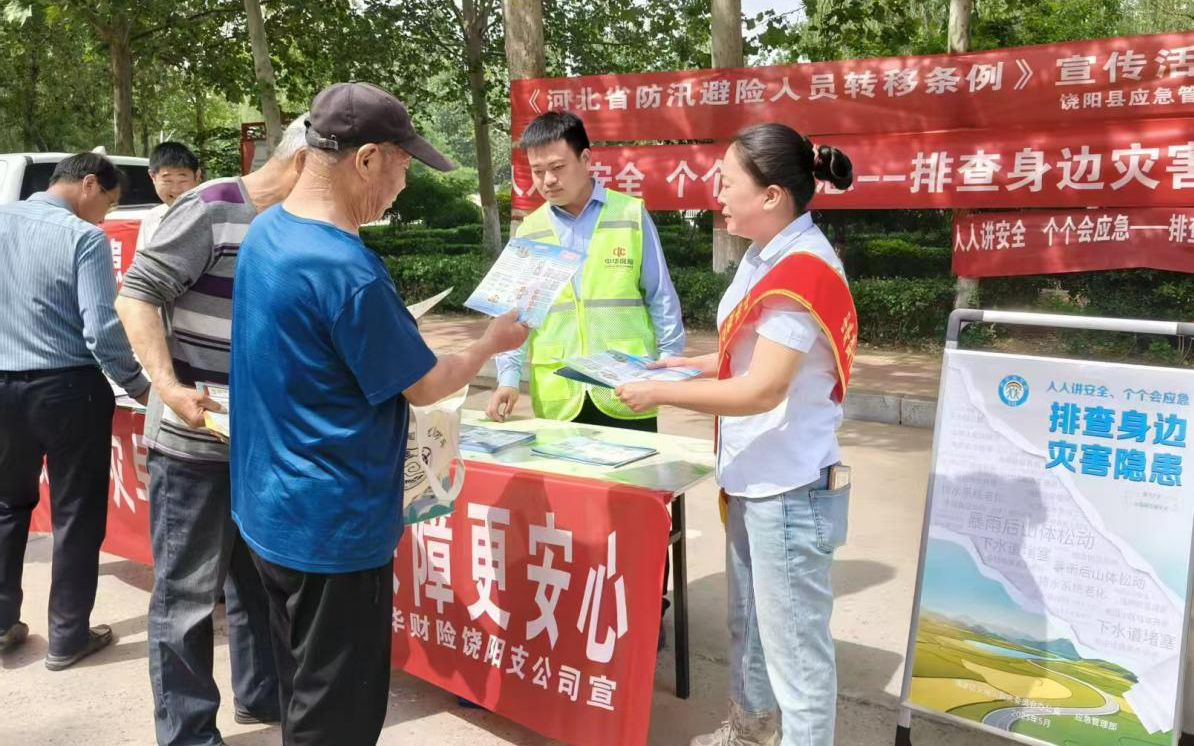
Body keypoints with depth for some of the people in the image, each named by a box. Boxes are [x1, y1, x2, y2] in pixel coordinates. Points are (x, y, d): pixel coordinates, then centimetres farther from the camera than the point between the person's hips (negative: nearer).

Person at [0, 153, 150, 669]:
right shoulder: (83, 238, -14)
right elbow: (101, 331, -20)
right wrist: (139, 386, -6)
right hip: (67, 390, -5)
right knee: (76, 515, 8)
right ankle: (68, 637, 18)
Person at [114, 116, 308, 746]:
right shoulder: (209, 211, -13)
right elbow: (137, 296, -15)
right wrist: (168, 386, -23)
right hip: (193, 440, -7)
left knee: (259, 576, 19)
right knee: (188, 590, 4)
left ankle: (261, 694, 35)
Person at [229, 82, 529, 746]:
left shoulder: (266, 232, 4)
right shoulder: (347, 270, -25)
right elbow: (423, 386, -14)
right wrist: (494, 343, 2)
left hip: (271, 510, 9)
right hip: (333, 527, -9)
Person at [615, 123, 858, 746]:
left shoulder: (803, 271, -22)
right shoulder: (767, 257, 6)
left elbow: (761, 390, -25)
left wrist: (662, 394, -17)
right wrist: (687, 364, 7)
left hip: (791, 488, -10)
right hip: (754, 479, 10)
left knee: (794, 640, 4)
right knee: (749, 621, 24)